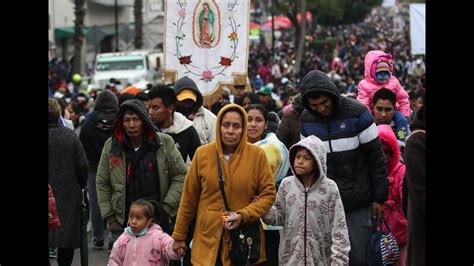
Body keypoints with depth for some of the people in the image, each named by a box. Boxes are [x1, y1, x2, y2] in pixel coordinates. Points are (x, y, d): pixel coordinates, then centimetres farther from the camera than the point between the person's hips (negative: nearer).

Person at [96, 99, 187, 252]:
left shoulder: (165, 143, -1)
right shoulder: (111, 146, 4)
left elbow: (180, 176, 2)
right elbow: (102, 184, 8)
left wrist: (167, 208, -5)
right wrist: (109, 217, 3)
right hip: (123, 222, 1)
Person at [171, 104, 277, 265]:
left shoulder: (257, 154, -3)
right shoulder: (202, 153, 0)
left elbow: (268, 194, 0)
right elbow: (189, 197, 6)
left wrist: (243, 215, -15)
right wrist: (179, 236, 8)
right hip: (209, 239, 1)